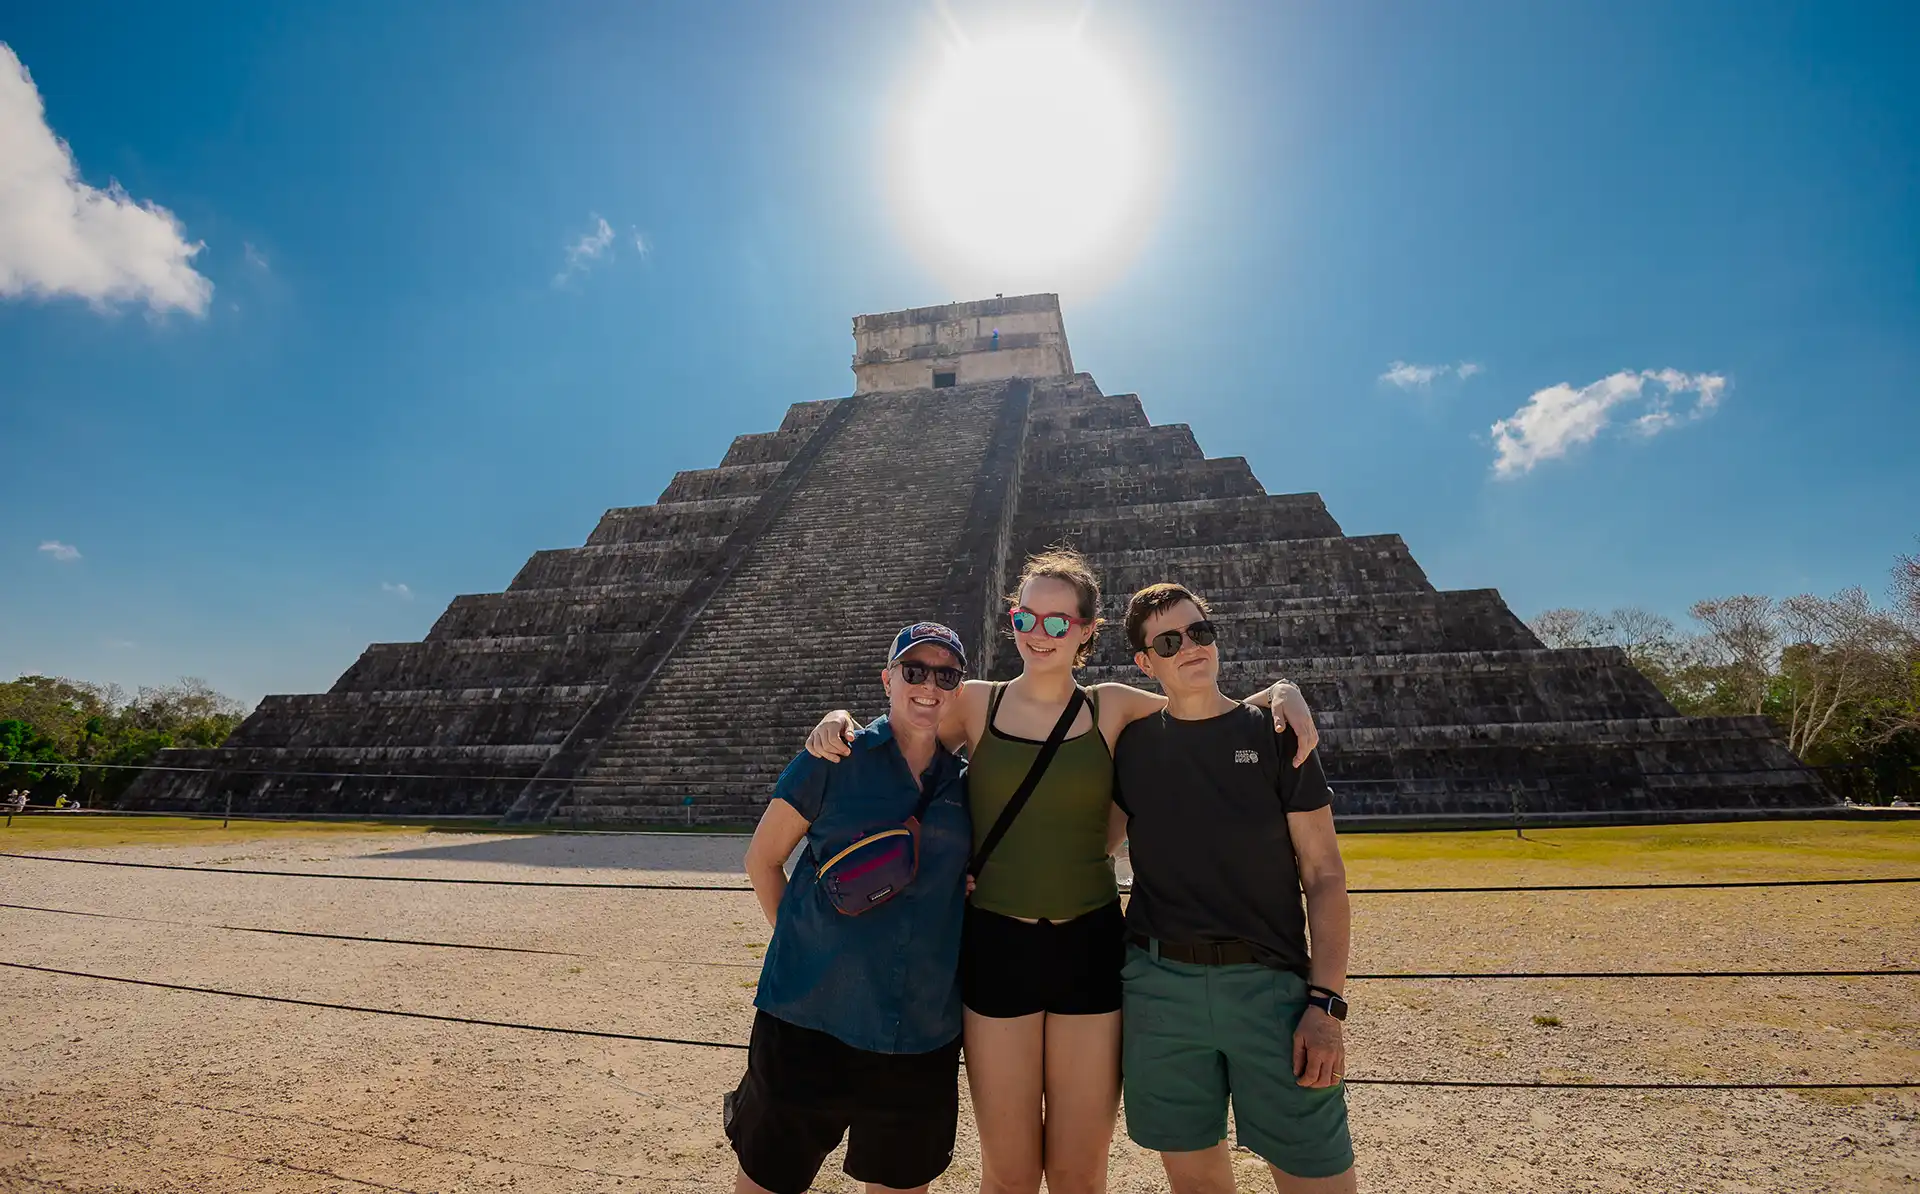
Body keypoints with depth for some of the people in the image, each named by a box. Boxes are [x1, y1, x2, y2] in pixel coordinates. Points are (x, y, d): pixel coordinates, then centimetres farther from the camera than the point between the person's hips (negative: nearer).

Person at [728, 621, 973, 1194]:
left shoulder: (966, 782, 4)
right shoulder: (835, 759, -7)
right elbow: (762, 858, 0)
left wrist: (976, 885, -3)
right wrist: (798, 936, -5)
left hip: (922, 1032, 4)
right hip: (813, 1013, -3)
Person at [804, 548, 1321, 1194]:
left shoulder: (1112, 709, 1)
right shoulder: (976, 703, 0)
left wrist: (1282, 691, -10)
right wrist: (839, 721, -10)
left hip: (1089, 946, 1)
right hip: (996, 945, 0)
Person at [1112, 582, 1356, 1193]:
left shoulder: (1274, 737, 0)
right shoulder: (1130, 745, 4)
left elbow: (1325, 876, 0)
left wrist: (1325, 1001, -8)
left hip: (1271, 982, -1)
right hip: (1159, 984, 1)